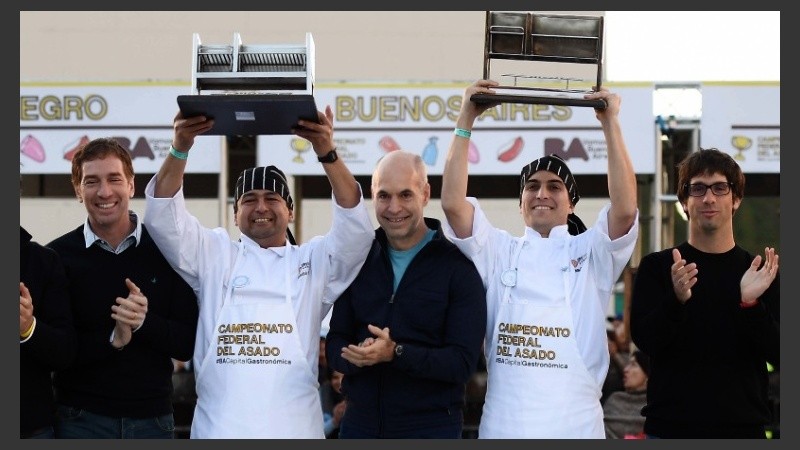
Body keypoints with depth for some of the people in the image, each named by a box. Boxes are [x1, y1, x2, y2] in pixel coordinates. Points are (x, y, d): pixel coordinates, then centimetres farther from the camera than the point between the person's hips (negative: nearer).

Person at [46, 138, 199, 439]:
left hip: (153, 417, 1)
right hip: (80, 419, -1)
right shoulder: (57, 256, -1)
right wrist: (111, 339, -18)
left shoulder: (165, 251, 1)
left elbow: (189, 344, 0)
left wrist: (145, 322, -18)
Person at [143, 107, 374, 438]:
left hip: (294, 428, 0)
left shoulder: (314, 261, 11)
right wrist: (180, 148, -15)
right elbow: (164, 218, 1)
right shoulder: (214, 256, 12)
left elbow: (355, 226, -5)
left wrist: (326, 152, -19)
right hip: (219, 428, 0)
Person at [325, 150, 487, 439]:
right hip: (359, 425, 4)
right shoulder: (359, 261, 7)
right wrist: (357, 356, -17)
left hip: (431, 426, -4)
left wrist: (396, 353, -27)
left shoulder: (458, 266, -7)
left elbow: (462, 362, -13)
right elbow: (335, 345, 6)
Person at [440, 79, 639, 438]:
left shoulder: (592, 253, 6)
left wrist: (610, 123, -10)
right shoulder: (498, 252, 9)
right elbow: (453, 203, -3)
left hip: (575, 424, -1)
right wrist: (466, 120, -4)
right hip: (504, 424, 1)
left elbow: (625, 208, -11)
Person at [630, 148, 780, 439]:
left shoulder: (762, 272, 8)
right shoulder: (656, 267, 5)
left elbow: (777, 354, -1)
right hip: (669, 428, -1)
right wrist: (677, 298, -26)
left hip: (743, 428, 1)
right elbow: (645, 340, -7)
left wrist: (751, 303, -19)